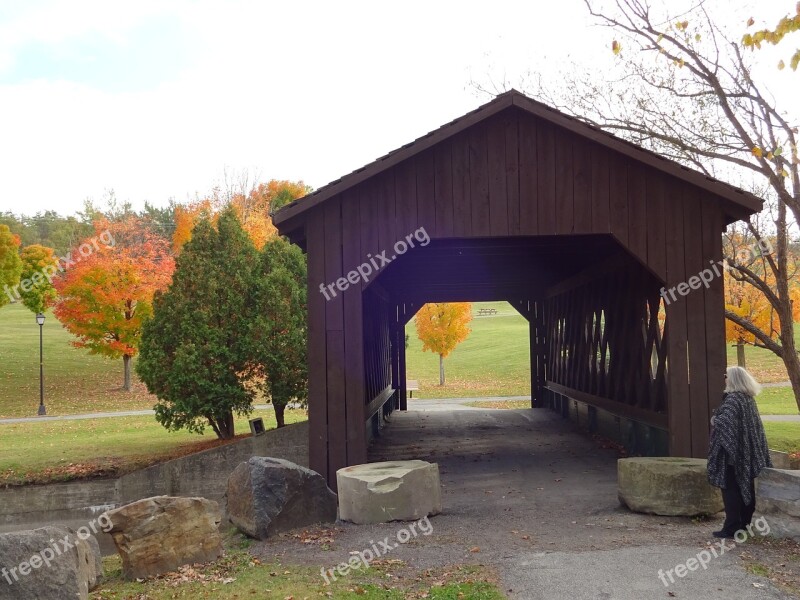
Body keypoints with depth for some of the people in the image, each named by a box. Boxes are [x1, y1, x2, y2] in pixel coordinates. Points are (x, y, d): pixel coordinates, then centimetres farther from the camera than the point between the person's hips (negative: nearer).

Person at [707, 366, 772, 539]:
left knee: (731, 490, -4)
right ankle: (745, 523, 20)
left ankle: (731, 527, -2)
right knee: (746, 488, 13)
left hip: (732, 453, -9)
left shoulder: (733, 399, -17)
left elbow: (724, 422, -30)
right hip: (747, 452, 9)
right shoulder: (748, 398, 10)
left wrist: (713, 420, -9)